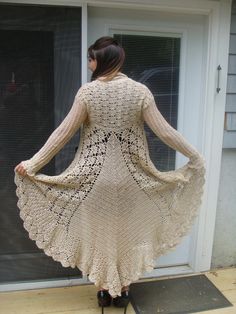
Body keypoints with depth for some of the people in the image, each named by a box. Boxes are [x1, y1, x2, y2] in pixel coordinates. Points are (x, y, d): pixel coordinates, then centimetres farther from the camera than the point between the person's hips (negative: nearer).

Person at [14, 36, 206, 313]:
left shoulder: (87, 91, -10)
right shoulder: (140, 91, -7)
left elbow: (63, 133, -9)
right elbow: (165, 131, -6)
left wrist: (32, 164, 0)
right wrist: (195, 155, 7)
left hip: (95, 175, -1)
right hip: (131, 175, 1)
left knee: (99, 231, 16)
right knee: (128, 230, 18)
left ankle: (104, 289, 32)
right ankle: (123, 289, 33)